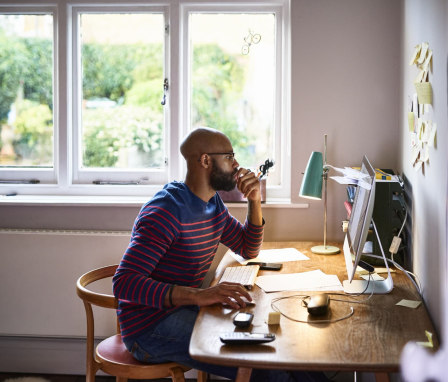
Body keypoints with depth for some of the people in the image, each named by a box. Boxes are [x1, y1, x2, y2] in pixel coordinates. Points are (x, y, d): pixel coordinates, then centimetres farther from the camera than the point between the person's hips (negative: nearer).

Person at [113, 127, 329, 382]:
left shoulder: (213, 203, 8)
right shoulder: (167, 210, -21)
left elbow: (249, 250, 22)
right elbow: (124, 283, -30)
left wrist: (255, 201, 4)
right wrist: (198, 295, -40)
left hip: (182, 310, 9)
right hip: (149, 327, -9)